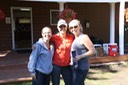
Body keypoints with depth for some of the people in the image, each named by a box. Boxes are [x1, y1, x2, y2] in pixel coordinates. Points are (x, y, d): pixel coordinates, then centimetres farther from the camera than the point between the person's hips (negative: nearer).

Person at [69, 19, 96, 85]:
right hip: (75, 67, 9)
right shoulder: (75, 38, 13)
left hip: (81, 68, -9)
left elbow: (93, 51, -15)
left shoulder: (83, 37, -12)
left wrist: (80, 57, -21)